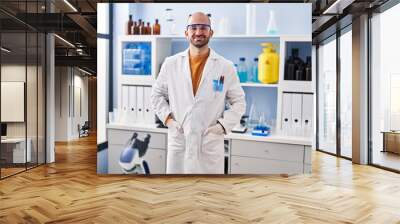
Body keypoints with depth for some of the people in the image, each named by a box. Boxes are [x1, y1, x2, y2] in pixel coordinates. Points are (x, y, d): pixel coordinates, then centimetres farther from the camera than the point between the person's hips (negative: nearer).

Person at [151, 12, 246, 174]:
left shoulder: (226, 67, 0)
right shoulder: (171, 63, 4)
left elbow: (238, 102, 6)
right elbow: (157, 94, 14)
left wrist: (223, 125, -7)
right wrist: (167, 117, 0)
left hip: (211, 144, -1)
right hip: (179, 142, 1)